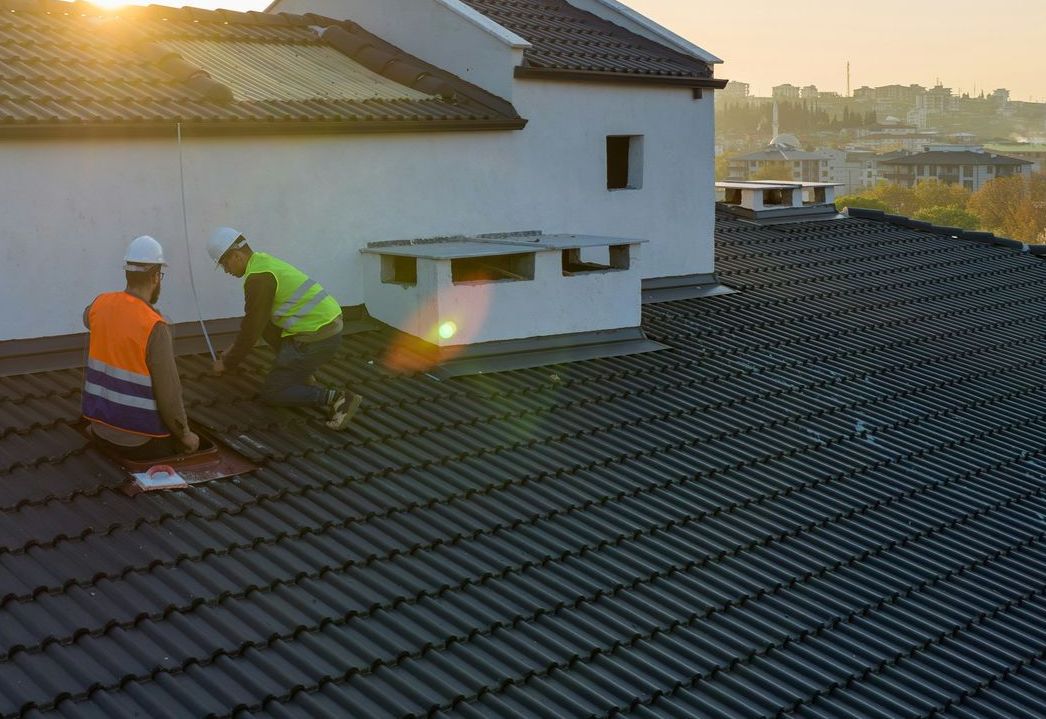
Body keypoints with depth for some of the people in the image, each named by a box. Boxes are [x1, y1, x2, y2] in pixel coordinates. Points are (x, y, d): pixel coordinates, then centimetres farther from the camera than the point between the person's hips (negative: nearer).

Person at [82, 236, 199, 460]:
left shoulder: (100, 304, -3)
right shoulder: (155, 327, -23)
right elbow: (168, 393, -20)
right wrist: (185, 435, -5)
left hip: (101, 429, 6)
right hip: (141, 443, -5)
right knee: (190, 443, 21)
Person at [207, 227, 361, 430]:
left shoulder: (258, 278, -14)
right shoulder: (263, 261, 17)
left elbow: (252, 330, -10)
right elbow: (253, 318, 28)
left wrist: (227, 363, 4)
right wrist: (234, 349, 32)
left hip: (317, 339, -9)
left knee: (271, 394, 1)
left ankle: (335, 398, -12)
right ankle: (300, 376, 17)